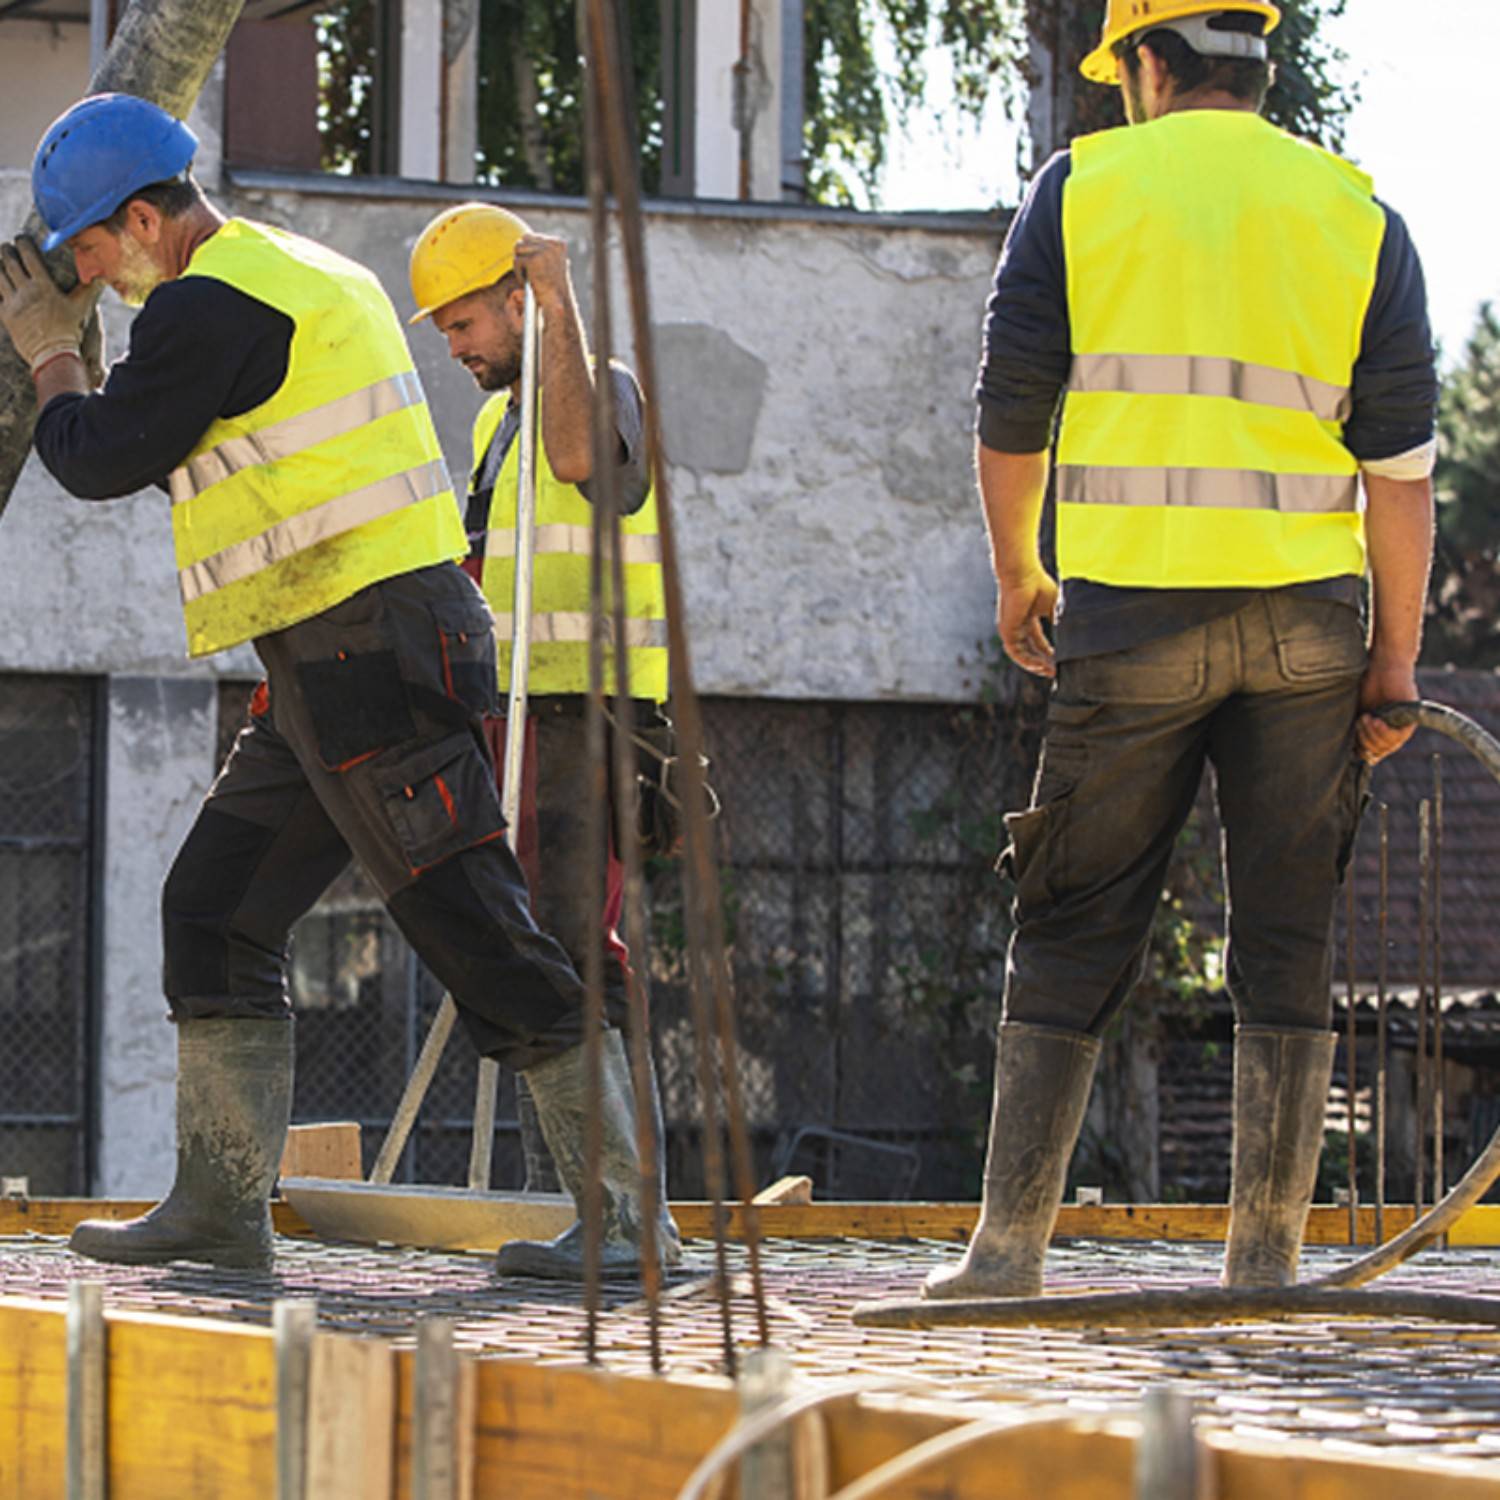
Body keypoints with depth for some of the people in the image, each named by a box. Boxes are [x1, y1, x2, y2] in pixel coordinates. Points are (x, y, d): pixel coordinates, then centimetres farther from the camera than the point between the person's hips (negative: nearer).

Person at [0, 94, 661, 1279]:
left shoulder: (207, 306, -11)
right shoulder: (310, 278, 21)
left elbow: (100, 461, -4)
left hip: (369, 652, -11)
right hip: (329, 673, 11)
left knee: (478, 932, -10)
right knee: (215, 911, 11)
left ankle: (627, 1213, -9)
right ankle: (223, 1205, 12)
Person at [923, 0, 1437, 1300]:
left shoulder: (1081, 187, 4)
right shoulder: (1357, 215, 7)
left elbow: (1011, 413, 3)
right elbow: (1401, 458, 2)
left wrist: (1017, 581, 16)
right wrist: (1396, 656, 4)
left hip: (1129, 610, -1)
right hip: (1306, 611, 1)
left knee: (1074, 937, 6)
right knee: (1285, 944, 7)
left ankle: (1010, 1246, 6)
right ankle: (1267, 1258, 5)